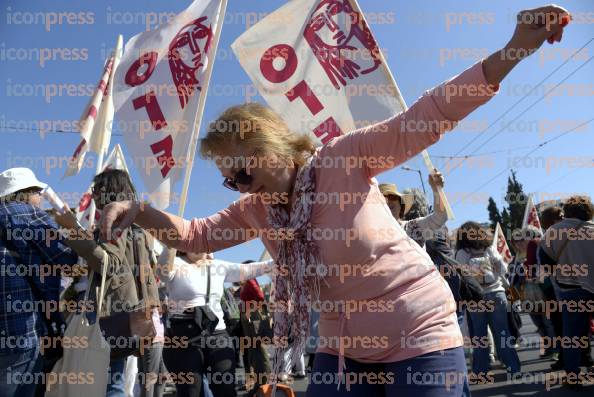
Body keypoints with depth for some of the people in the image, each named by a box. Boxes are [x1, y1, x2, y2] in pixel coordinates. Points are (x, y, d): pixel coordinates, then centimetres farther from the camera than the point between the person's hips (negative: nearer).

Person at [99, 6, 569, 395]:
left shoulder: (344, 157, -16)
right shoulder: (256, 209, 1)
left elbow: (427, 118, -22)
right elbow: (197, 235, 4)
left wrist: (514, 50, -30)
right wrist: (139, 211, -13)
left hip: (420, 336, -5)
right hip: (344, 348, 5)